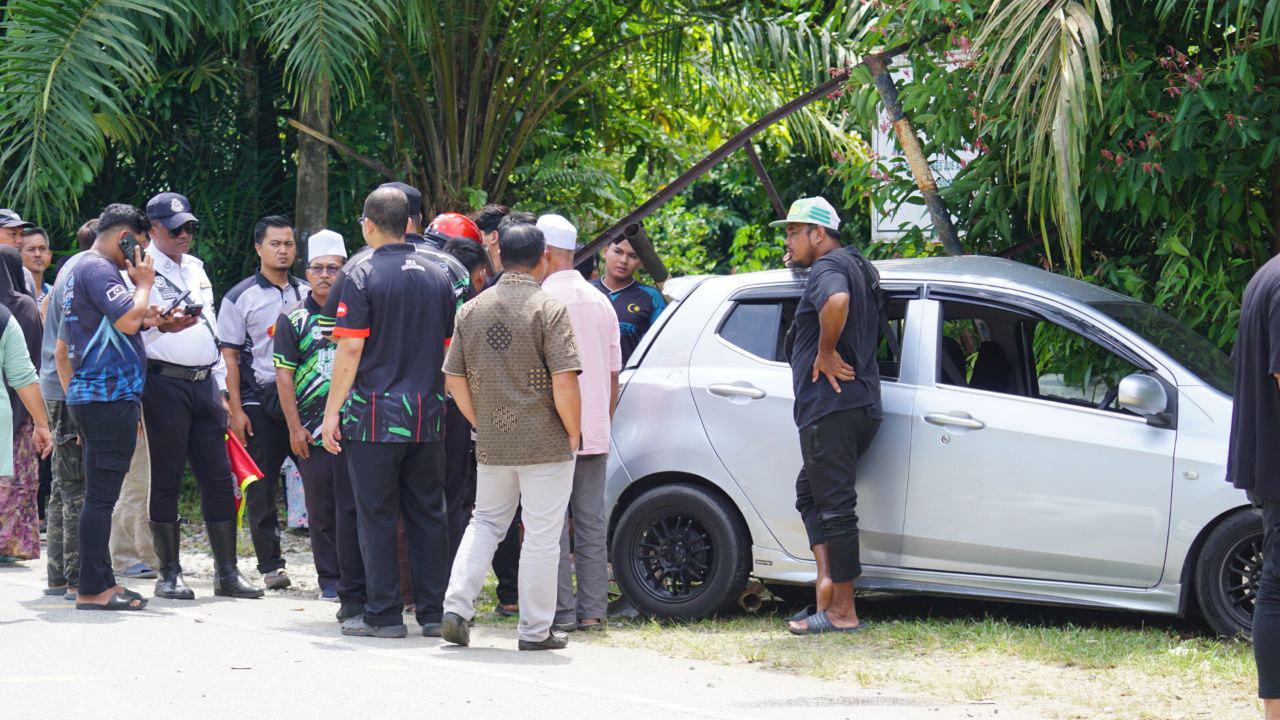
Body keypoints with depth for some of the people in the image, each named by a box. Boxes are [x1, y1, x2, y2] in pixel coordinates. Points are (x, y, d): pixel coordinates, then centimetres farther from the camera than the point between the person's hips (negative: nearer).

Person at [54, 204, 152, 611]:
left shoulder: (79, 271, 22)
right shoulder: (97, 269, -10)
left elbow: (61, 352, 26)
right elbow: (129, 319, -23)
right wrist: (144, 283, -6)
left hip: (90, 399, 11)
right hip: (109, 398, -11)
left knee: (101, 496, 13)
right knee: (101, 496, -9)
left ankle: (100, 582, 18)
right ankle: (92, 590, -10)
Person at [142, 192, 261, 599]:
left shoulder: (195, 268, 20)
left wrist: (222, 385, 20)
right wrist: (162, 325, -31)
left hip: (204, 383, 7)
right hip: (165, 381, -7)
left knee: (218, 478, 5)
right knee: (166, 478, -3)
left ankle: (227, 573, 9)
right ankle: (168, 574, 3)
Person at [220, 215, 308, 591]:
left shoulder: (308, 294, 13)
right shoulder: (240, 298, 3)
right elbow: (230, 356, 0)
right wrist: (236, 410, -7)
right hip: (260, 401, -2)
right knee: (261, 487, 0)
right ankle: (271, 565, 5)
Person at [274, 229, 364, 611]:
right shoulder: (293, 319, 9)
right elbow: (284, 375, 5)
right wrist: (295, 427, -2)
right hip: (311, 433, 1)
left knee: (351, 510, -7)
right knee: (321, 512, 7)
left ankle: (353, 592, -8)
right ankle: (330, 578, 20)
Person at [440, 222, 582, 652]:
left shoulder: (472, 310, 6)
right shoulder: (548, 309, -11)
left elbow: (454, 379, 9)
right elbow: (564, 381, -17)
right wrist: (573, 433, -4)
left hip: (491, 444, 5)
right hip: (545, 444, -5)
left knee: (485, 523, 19)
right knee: (541, 536, 3)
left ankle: (456, 608, 5)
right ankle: (535, 630, 8)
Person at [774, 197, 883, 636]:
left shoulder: (828, 267, -10)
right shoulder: (856, 267, 21)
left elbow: (836, 301, -34)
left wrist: (826, 353, -21)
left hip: (830, 409, -10)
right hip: (861, 407, 10)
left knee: (835, 504, -6)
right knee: (811, 490, 21)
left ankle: (842, 612, -3)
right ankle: (829, 577, 7)